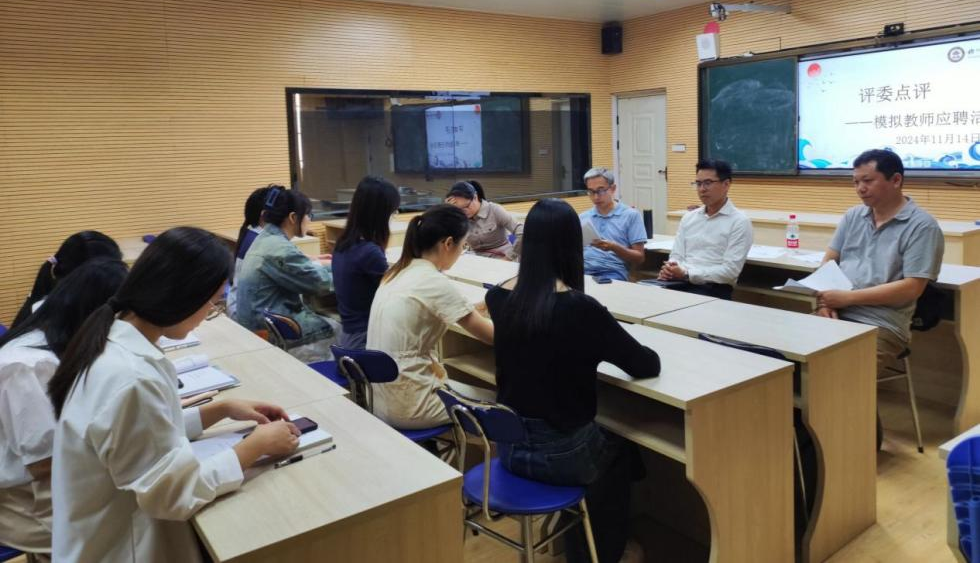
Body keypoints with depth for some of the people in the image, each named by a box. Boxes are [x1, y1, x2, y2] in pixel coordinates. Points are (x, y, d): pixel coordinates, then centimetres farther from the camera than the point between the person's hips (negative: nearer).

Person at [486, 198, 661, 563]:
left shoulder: (498, 297, -6)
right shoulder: (579, 308, -25)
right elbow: (648, 366, -12)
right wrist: (603, 346, 6)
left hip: (509, 445, 5)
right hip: (561, 453, -5)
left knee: (605, 441, 33)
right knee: (622, 454, 28)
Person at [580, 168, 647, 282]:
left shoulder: (631, 215, 9)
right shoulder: (582, 217, 22)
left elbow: (639, 258, 4)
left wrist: (613, 247, -12)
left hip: (612, 274, -3)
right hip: (582, 272, 3)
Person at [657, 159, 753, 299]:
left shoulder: (740, 222, -1)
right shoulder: (688, 217, 17)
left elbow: (730, 270, -10)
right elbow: (677, 256, 13)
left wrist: (687, 274, -18)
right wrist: (669, 270, -11)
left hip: (713, 288, -5)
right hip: (679, 283, 5)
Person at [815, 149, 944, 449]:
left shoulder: (922, 226, -5)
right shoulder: (853, 215, 14)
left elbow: (911, 288, -12)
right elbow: (828, 261, 15)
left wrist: (848, 297, -16)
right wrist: (824, 299, -5)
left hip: (881, 326, -5)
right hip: (835, 317, 6)